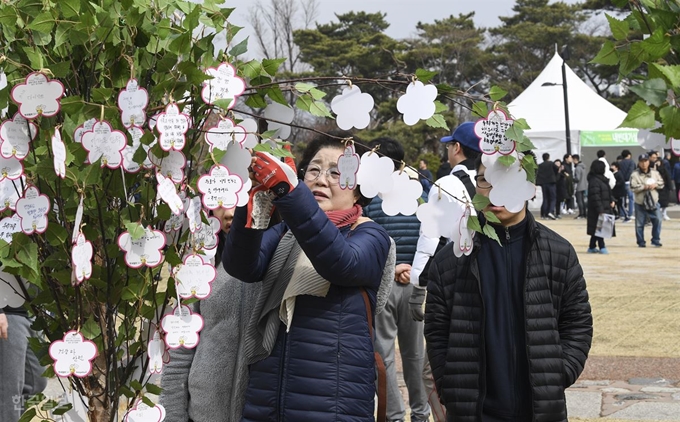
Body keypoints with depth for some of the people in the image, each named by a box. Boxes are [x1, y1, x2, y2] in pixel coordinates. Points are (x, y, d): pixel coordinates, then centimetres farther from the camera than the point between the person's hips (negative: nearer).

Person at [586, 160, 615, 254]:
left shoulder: (602, 179, 15)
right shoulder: (594, 181, -17)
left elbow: (608, 191, 24)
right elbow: (595, 197, -21)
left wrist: (612, 200, 7)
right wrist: (600, 210, -23)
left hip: (605, 208, 10)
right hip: (598, 210, -10)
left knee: (597, 229, 12)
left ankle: (592, 247, 18)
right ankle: (602, 247, -3)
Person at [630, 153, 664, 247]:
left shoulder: (655, 172, 5)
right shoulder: (635, 174, -8)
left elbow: (661, 183, 8)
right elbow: (633, 187, -17)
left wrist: (655, 185, -12)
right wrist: (644, 187, -22)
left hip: (653, 201, 3)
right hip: (640, 203, -3)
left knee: (657, 221, 0)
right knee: (640, 224, 2)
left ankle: (656, 240, 14)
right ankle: (641, 242, 15)